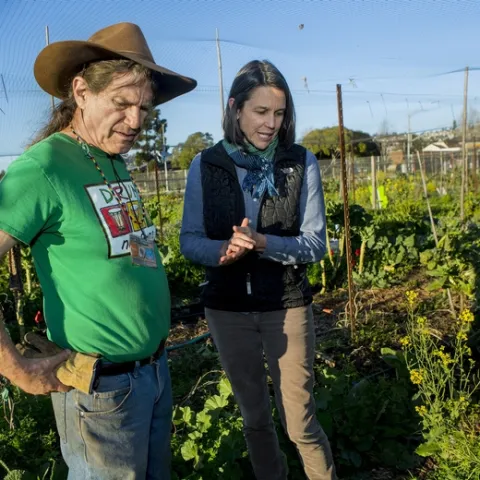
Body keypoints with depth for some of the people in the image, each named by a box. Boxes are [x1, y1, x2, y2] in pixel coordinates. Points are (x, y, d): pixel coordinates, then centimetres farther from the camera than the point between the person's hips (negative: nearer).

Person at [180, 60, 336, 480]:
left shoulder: (303, 163, -7)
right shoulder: (206, 165, -5)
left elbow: (315, 243, -9)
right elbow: (189, 240, -2)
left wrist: (262, 243, -26)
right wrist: (221, 251, -24)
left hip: (287, 306, -1)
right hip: (227, 309, 2)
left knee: (300, 420, 6)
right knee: (254, 414, 19)